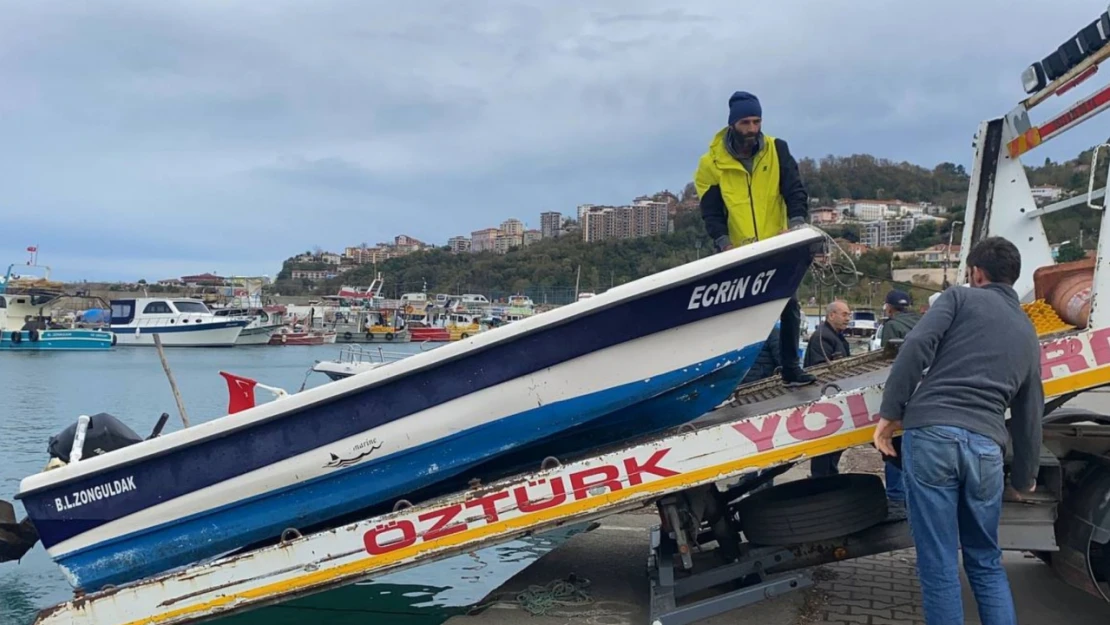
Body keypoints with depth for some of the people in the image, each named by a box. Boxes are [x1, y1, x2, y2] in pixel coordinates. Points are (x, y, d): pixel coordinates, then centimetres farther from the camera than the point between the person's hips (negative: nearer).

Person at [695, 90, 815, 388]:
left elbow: (795, 190, -4)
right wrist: (724, 243, -20)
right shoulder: (712, 162, -5)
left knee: (789, 307, 6)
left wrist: (796, 223, -22)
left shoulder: (777, 150, 0)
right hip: (739, 254, -2)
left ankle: (791, 367, 17)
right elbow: (710, 211, -6)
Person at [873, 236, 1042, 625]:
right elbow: (1029, 418, 28)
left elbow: (917, 346, -7)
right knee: (987, 563, 21)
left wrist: (889, 412, -5)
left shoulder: (961, 298, 12)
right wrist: (1023, 477, 39)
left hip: (931, 435, -4)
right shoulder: (1027, 333, 25)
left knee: (939, 566, 1)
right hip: (985, 447, 5)